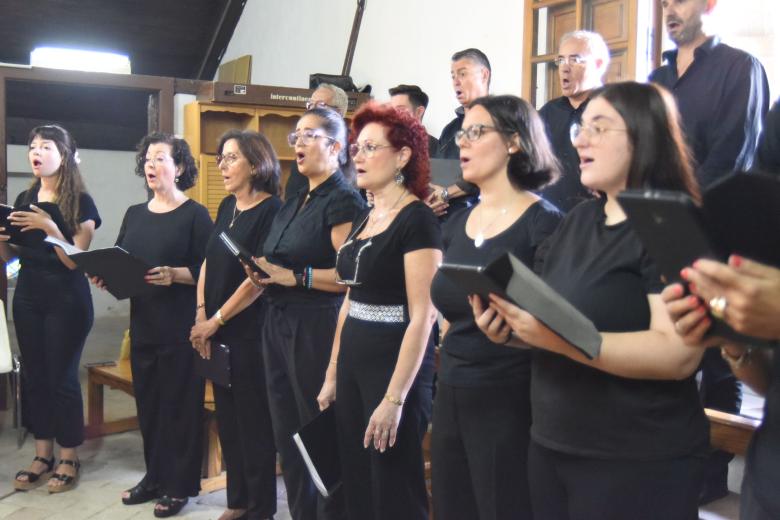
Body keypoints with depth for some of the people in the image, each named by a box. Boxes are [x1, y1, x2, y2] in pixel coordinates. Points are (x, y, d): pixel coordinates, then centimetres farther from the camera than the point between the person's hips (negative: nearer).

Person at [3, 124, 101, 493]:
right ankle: (42, 455, 21)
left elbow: (75, 259, -15)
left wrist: (48, 226, -27)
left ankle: (69, 458, 12)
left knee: (62, 377, -1)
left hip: (67, 301, -6)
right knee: (34, 376, 9)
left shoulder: (80, 202, -8)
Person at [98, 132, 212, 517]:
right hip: (143, 322, 6)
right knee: (147, 400, 12)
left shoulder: (195, 215, -6)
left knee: (179, 402, 1)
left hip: (180, 325, -6)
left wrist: (174, 275, -27)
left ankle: (179, 484, 12)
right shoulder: (134, 214, 13)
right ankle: (155, 476, 26)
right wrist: (105, 276, -6)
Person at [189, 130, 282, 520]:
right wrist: (200, 315, -1)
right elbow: (208, 263, 12)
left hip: (250, 333, -7)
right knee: (227, 418, 14)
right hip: (217, 333, 7)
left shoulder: (271, 211, -13)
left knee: (253, 421, 3)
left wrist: (216, 321, -13)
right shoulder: (226, 207, 11)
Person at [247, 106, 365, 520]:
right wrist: (264, 274, 3)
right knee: (287, 435, 14)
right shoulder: (294, 203, 17)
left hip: (317, 327, -9)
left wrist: (296, 276, -23)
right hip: (278, 324, 9)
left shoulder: (344, 201, -10)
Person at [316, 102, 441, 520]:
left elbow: (422, 315, -19)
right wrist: (332, 374, 15)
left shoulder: (417, 220, -14)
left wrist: (395, 398, -22)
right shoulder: (362, 218, 12)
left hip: (396, 364, -8)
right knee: (356, 486, 15)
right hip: (353, 363, 8)